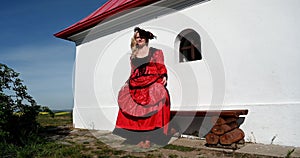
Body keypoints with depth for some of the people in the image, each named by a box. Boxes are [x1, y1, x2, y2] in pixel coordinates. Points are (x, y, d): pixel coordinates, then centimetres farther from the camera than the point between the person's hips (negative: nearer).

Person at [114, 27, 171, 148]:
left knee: (150, 112, -16)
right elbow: (133, 72, 19)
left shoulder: (155, 52, 8)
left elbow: (161, 69, 1)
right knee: (137, 111, -6)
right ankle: (140, 138, 0)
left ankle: (148, 139, -10)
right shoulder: (133, 55, 20)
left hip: (152, 85, -4)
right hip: (137, 87, 4)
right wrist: (128, 83, 9)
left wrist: (163, 77, -16)